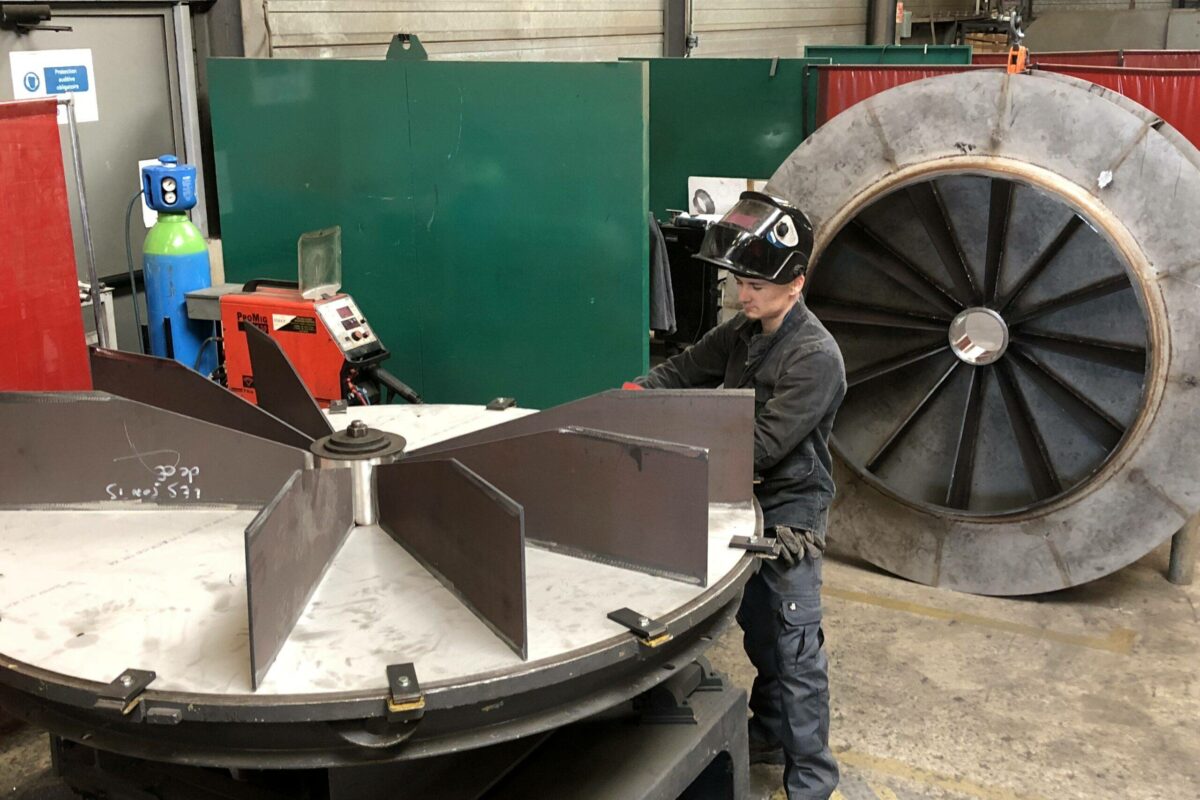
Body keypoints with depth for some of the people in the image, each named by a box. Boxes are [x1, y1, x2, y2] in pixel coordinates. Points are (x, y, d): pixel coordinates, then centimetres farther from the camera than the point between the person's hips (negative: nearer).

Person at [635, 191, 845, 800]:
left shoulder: (815, 356, -21)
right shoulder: (741, 333, 5)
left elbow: (764, 444, -25)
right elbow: (684, 370, 9)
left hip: (789, 518, -8)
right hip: (747, 506, 8)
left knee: (795, 649, -1)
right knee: (759, 631, 21)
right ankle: (770, 734, 40)